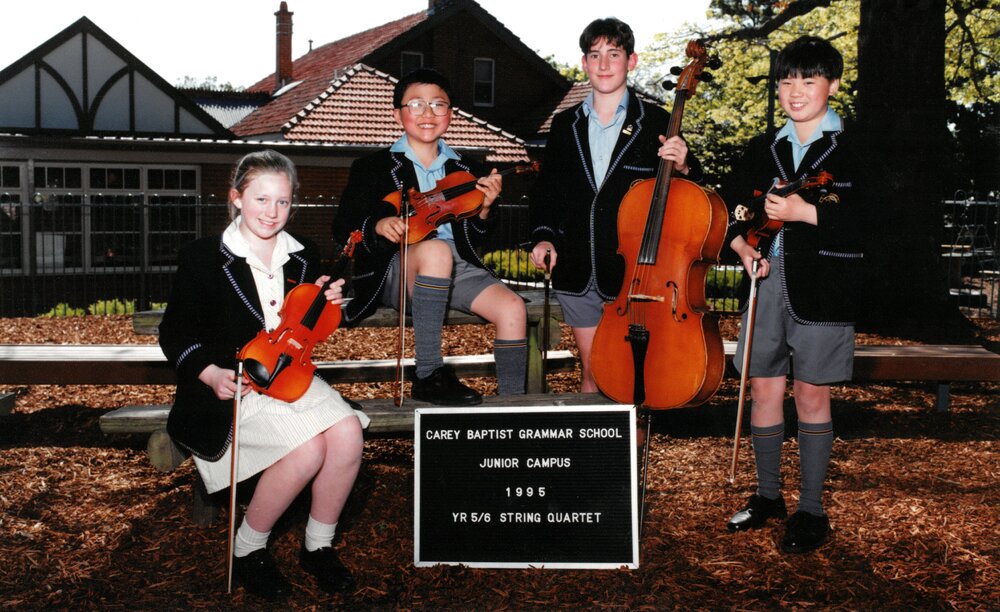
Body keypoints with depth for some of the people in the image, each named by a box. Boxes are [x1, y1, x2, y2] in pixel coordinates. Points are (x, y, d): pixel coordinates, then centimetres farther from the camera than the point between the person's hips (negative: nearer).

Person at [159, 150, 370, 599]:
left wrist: (326, 305, -2)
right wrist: (212, 374, -19)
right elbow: (175, 334, -2)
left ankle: (318, 546, -1)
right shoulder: (202, 258, -5)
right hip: (232, 386, -5)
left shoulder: (303, 257, 9)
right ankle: (247, 552, -4)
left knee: (347, 432, -23)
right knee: (306, 449, -28)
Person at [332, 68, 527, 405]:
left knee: (512, 308, -23)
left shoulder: (465, 171, 18)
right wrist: (377, 225, -18)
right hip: (395, 270, -4)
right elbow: (342, 229, 3)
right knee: (436, 250, -38)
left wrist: (483, 209, -4)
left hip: (457, 269, 4)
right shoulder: (373, 168, 9)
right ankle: (429, 376, -31)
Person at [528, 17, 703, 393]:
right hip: (576, 273, 3)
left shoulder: (656, 123, -1)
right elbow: (547, 189, 17)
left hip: (631, 270, -3)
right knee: (592, 372, 10)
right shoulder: (565, 125, 10)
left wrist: (682, 167, -20)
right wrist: (544, 235, 2)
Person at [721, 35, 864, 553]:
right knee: (763, 388, 8)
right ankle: (767, 495, 25)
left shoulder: (853, 149, -2)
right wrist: (742, 247, -2)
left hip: (822, 287, -4)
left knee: (811, 394, 2)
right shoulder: (764, 149, 13)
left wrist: (805, 212, -21)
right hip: (769, 280, 4)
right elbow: (728, 204, 17)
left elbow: (870, 221, -14)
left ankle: (811, 510, 13)